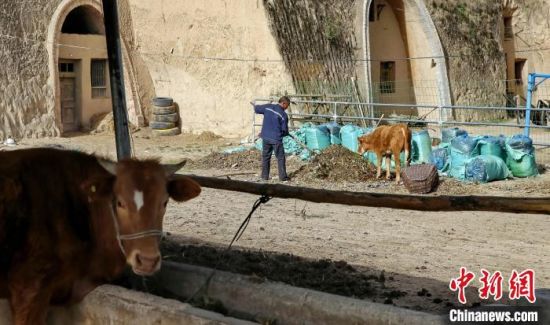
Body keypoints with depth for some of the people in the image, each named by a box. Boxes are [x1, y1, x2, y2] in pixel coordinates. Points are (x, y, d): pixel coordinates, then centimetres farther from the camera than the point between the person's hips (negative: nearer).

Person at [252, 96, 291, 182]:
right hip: (276, 139, -5)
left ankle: (265, 176, 17)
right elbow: (285, 130, -6)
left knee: (265, 157, 14)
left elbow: (257, 109, 12)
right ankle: (283, 176, 6)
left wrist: (255, 106, 35)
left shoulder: (267, 107, -2)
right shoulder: (284, 115, -11)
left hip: (265, 137, 5)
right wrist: (286, 133, 17)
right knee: (280, 158, 6)